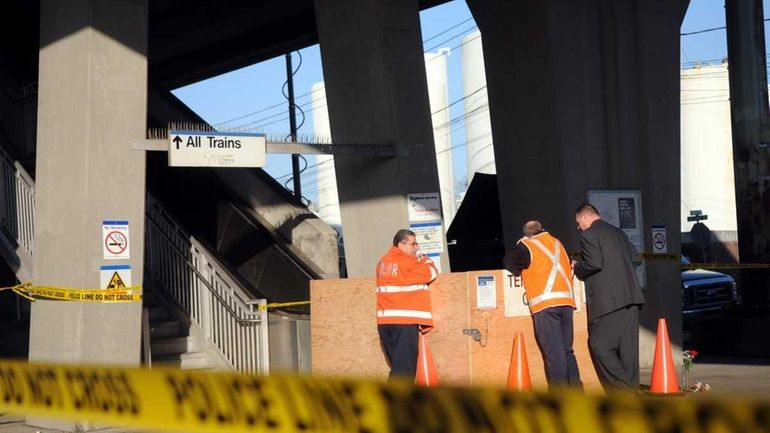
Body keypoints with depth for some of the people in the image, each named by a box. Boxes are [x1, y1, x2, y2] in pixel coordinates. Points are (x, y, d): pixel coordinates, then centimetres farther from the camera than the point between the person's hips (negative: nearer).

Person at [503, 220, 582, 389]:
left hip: (545, 305, -5)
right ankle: (576, 390, 11)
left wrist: (522, 272, 14)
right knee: (567, 350, 13)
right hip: (566, 301, 6)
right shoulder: (556, 243, 20)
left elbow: (509, 261, -5)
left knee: (553, 352, -6)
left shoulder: (527, 246, 3)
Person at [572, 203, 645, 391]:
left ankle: (624, 390, -12)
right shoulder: (618, 232, 20)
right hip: (631, 297, 8)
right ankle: (631, 389, 10)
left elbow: (594, 263, -15)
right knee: (627, 346, 9)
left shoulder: (588, 235, -3)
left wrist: (577, 267, 3)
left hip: (608, 300, -8)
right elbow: (636, 259, 18)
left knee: (599, 344, -4)